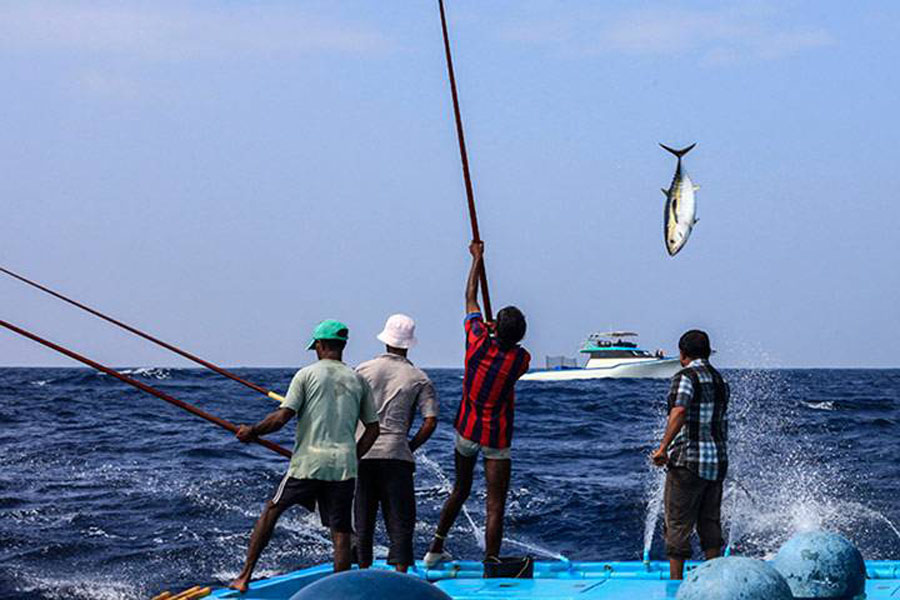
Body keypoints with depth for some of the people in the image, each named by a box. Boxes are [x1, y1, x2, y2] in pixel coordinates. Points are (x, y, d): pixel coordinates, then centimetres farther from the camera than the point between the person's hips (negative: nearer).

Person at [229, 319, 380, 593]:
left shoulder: (307, 374, -1)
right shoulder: (358, 380, 10)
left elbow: (281, 418, -7)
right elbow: (373, 428, 11)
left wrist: (251, 432, 7)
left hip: (308, 463, -2)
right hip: (343, 467, 2)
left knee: (272, 510, 15)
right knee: (341, 533, 2)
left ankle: (244, 577, 16)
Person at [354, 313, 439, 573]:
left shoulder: (363, 370, 5)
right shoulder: (420, 379, 2)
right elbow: (430, 421, -6)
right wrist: (411, 447, 6)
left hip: (361, 453, 2)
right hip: (395, 454, -2)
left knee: (363, 516, 10)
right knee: (400, 518, 2)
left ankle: (364, 569, 13)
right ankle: (400, 570, -5)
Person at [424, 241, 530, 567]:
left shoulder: (478, 342, -11)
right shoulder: (521, 359, -16)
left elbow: (471, 299, 4)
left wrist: (477, 258, 14)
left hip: (466, 431, 4)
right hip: (497, 439, -4)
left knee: (460, 490, 21)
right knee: (495, 503, -5)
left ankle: (436, 549, 27)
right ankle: (491, 561, -13)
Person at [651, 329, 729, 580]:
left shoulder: (686, 377, -9)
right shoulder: (720, 381, 15)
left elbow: (680, 411, -26)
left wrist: (663, 447, -31)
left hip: (688, 461, -7)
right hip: (718, 461, 7)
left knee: (678, 524, -2)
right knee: (710, 523, 13)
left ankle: (676, 581, -3)